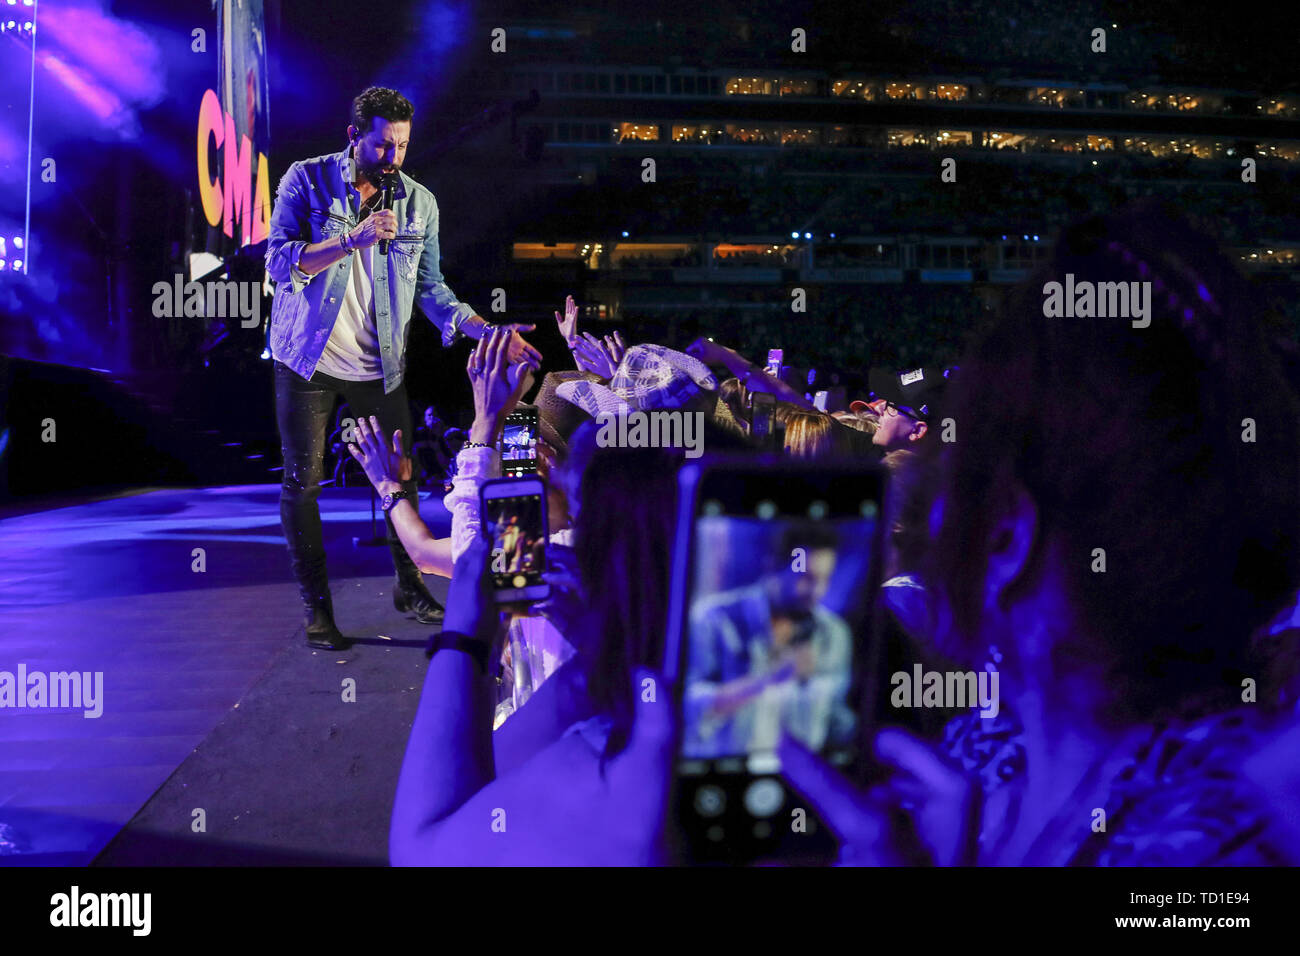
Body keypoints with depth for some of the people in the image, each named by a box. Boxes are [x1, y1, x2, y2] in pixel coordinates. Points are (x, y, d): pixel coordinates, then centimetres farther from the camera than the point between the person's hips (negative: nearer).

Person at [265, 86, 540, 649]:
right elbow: (279, 262, -15)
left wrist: (489, 332, -12)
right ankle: (316, 606, 15)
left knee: (401, 477, 5)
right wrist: (354, 238, -27)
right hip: (308, 360, -2)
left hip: (380, 366, 2)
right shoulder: (307, 180, -6)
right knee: (302, 482, 1)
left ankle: (408, 585, 26)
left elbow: (429, 288, 3)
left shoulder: (419, 202, 2)